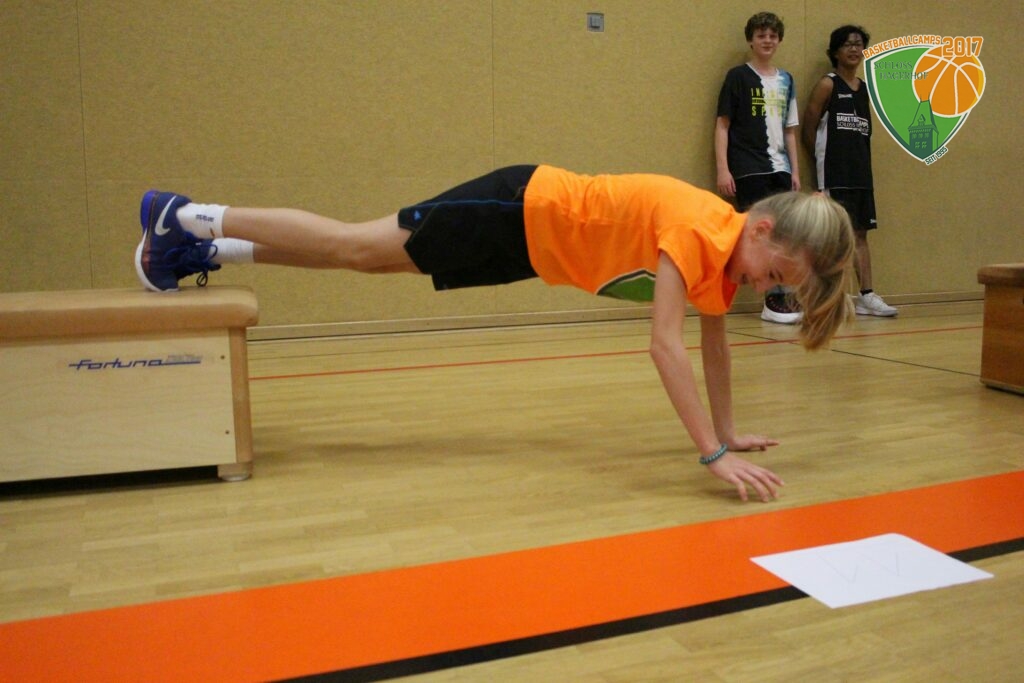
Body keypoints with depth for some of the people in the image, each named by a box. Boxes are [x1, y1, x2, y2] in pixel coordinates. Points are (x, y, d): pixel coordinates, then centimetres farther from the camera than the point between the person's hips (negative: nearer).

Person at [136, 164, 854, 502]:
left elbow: (714, 344, 9)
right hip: (520, 210, -7)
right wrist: (714, 453, -36)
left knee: (363, 258, 14)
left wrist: (727, 431, 9)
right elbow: (666, 344, -35)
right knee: (353, 247, 3)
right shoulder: (703, 230, -28)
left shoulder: (729, 257, -2)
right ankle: (188, 218, 21)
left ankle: (206, 251, 30)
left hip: (531, 246, 7)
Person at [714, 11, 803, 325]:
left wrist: (795, 170, 12)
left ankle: (779, 298, 12)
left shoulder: (786, 80, 16)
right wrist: (722, 169, -11)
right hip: (749, 170, -5)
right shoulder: (738, 76, 1)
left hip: (779, 170, 5)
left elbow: (789, 130, 18)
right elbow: (722, 125, -3)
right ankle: (776, 298, 1)